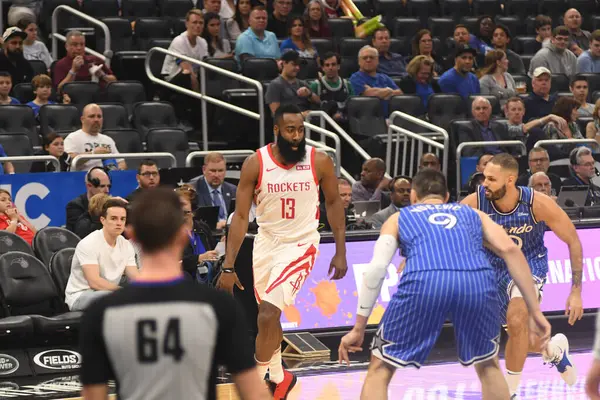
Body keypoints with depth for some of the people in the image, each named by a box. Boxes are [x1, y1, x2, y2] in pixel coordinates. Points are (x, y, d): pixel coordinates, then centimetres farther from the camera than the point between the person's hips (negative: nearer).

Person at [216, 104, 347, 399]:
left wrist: (340, 252, 1)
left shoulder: (319, 161, -14)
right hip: (266, 241, 3)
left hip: (300, 244, -3)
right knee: (269, 313, 18)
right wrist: (228, 267, -15)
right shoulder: (255, 163, -13)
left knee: (268, 313, -19)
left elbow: (333, 202, 3)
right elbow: (241, 216, -10)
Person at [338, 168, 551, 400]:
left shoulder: (398, 218, 33)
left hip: (424, 280, -2)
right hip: (477, 279, 2)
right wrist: (535, 312, 18)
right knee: (488, 366, 29)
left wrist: (359, 328, 17)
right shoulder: (473, 214, 37)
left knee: (380, 370, 17)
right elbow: (510, 251, 20)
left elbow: (377, 268, 16)